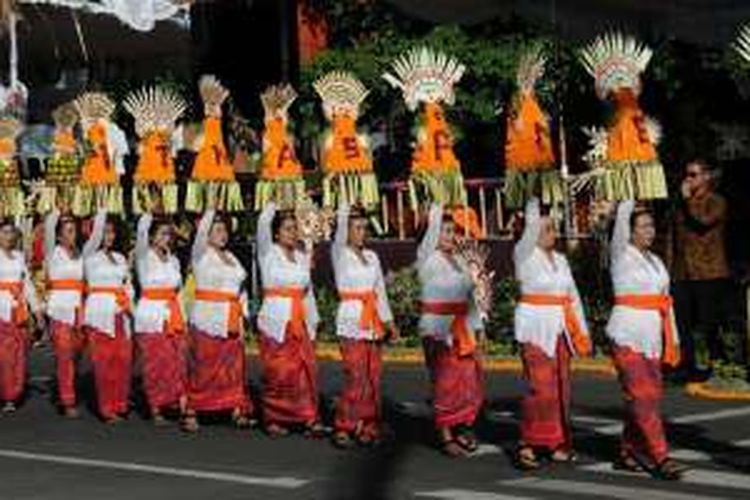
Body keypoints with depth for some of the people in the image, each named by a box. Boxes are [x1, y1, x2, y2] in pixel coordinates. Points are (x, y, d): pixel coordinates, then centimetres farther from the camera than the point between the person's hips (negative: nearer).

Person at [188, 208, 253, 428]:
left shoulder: (231, 257, 16)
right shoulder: (201, 254, 1)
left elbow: (241, 289, 16)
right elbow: (201, 231, -19)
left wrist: (242, 318, 9)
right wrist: (212, 210, -20)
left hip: (231, 320, 5)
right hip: (208, 318, -5)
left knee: (234, 367, 3)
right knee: (203, 366, -4)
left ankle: (237, 410, 4)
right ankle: (192, 410, 3)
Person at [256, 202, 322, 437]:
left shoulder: (303, 257, 14)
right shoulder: (268, 253, 1)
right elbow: (263, 224, -16)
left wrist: (313, 321, 16)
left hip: (300, 321, 4)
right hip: (276, 321, -4)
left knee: (305, 370, -2)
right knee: (277, 373, -2)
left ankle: (309, 419, 0)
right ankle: (274, 419, 9)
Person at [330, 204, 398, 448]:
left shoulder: (372, 257, 15)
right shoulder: (340, 254, 1)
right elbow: (340, 229, -18)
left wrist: (389, 320, 15)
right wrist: (344, 207, -25)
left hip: (373, 321, 6)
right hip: (351, 320, -5)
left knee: (373, 377, 3)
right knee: (356, 377, -12)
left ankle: (367, 426, 10)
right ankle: (343, 428, -4)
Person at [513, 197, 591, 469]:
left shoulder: (561, 259, 14)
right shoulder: (524, 254, -3)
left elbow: (573, 296, 17)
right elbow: (531, 228, -22)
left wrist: (582, 330, 15)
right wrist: (533, 200, -19)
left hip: (561, 327, 6)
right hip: (535, 327, -6)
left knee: (561, 386, 7)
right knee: (541, 386, -12)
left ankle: (557, 443, 14)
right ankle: (527, 444, -8)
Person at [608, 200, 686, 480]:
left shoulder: (656, 261, 16)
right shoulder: (621, 255, -2)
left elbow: (665, 302, 17)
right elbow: (622, 215, -18)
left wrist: (673, 340, 15)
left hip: (652, 337, 7)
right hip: (628, 334, -7)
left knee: (650, 396, 6)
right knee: (642, 397, -10)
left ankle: (628, 453, 16)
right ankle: (659, 457, -11)